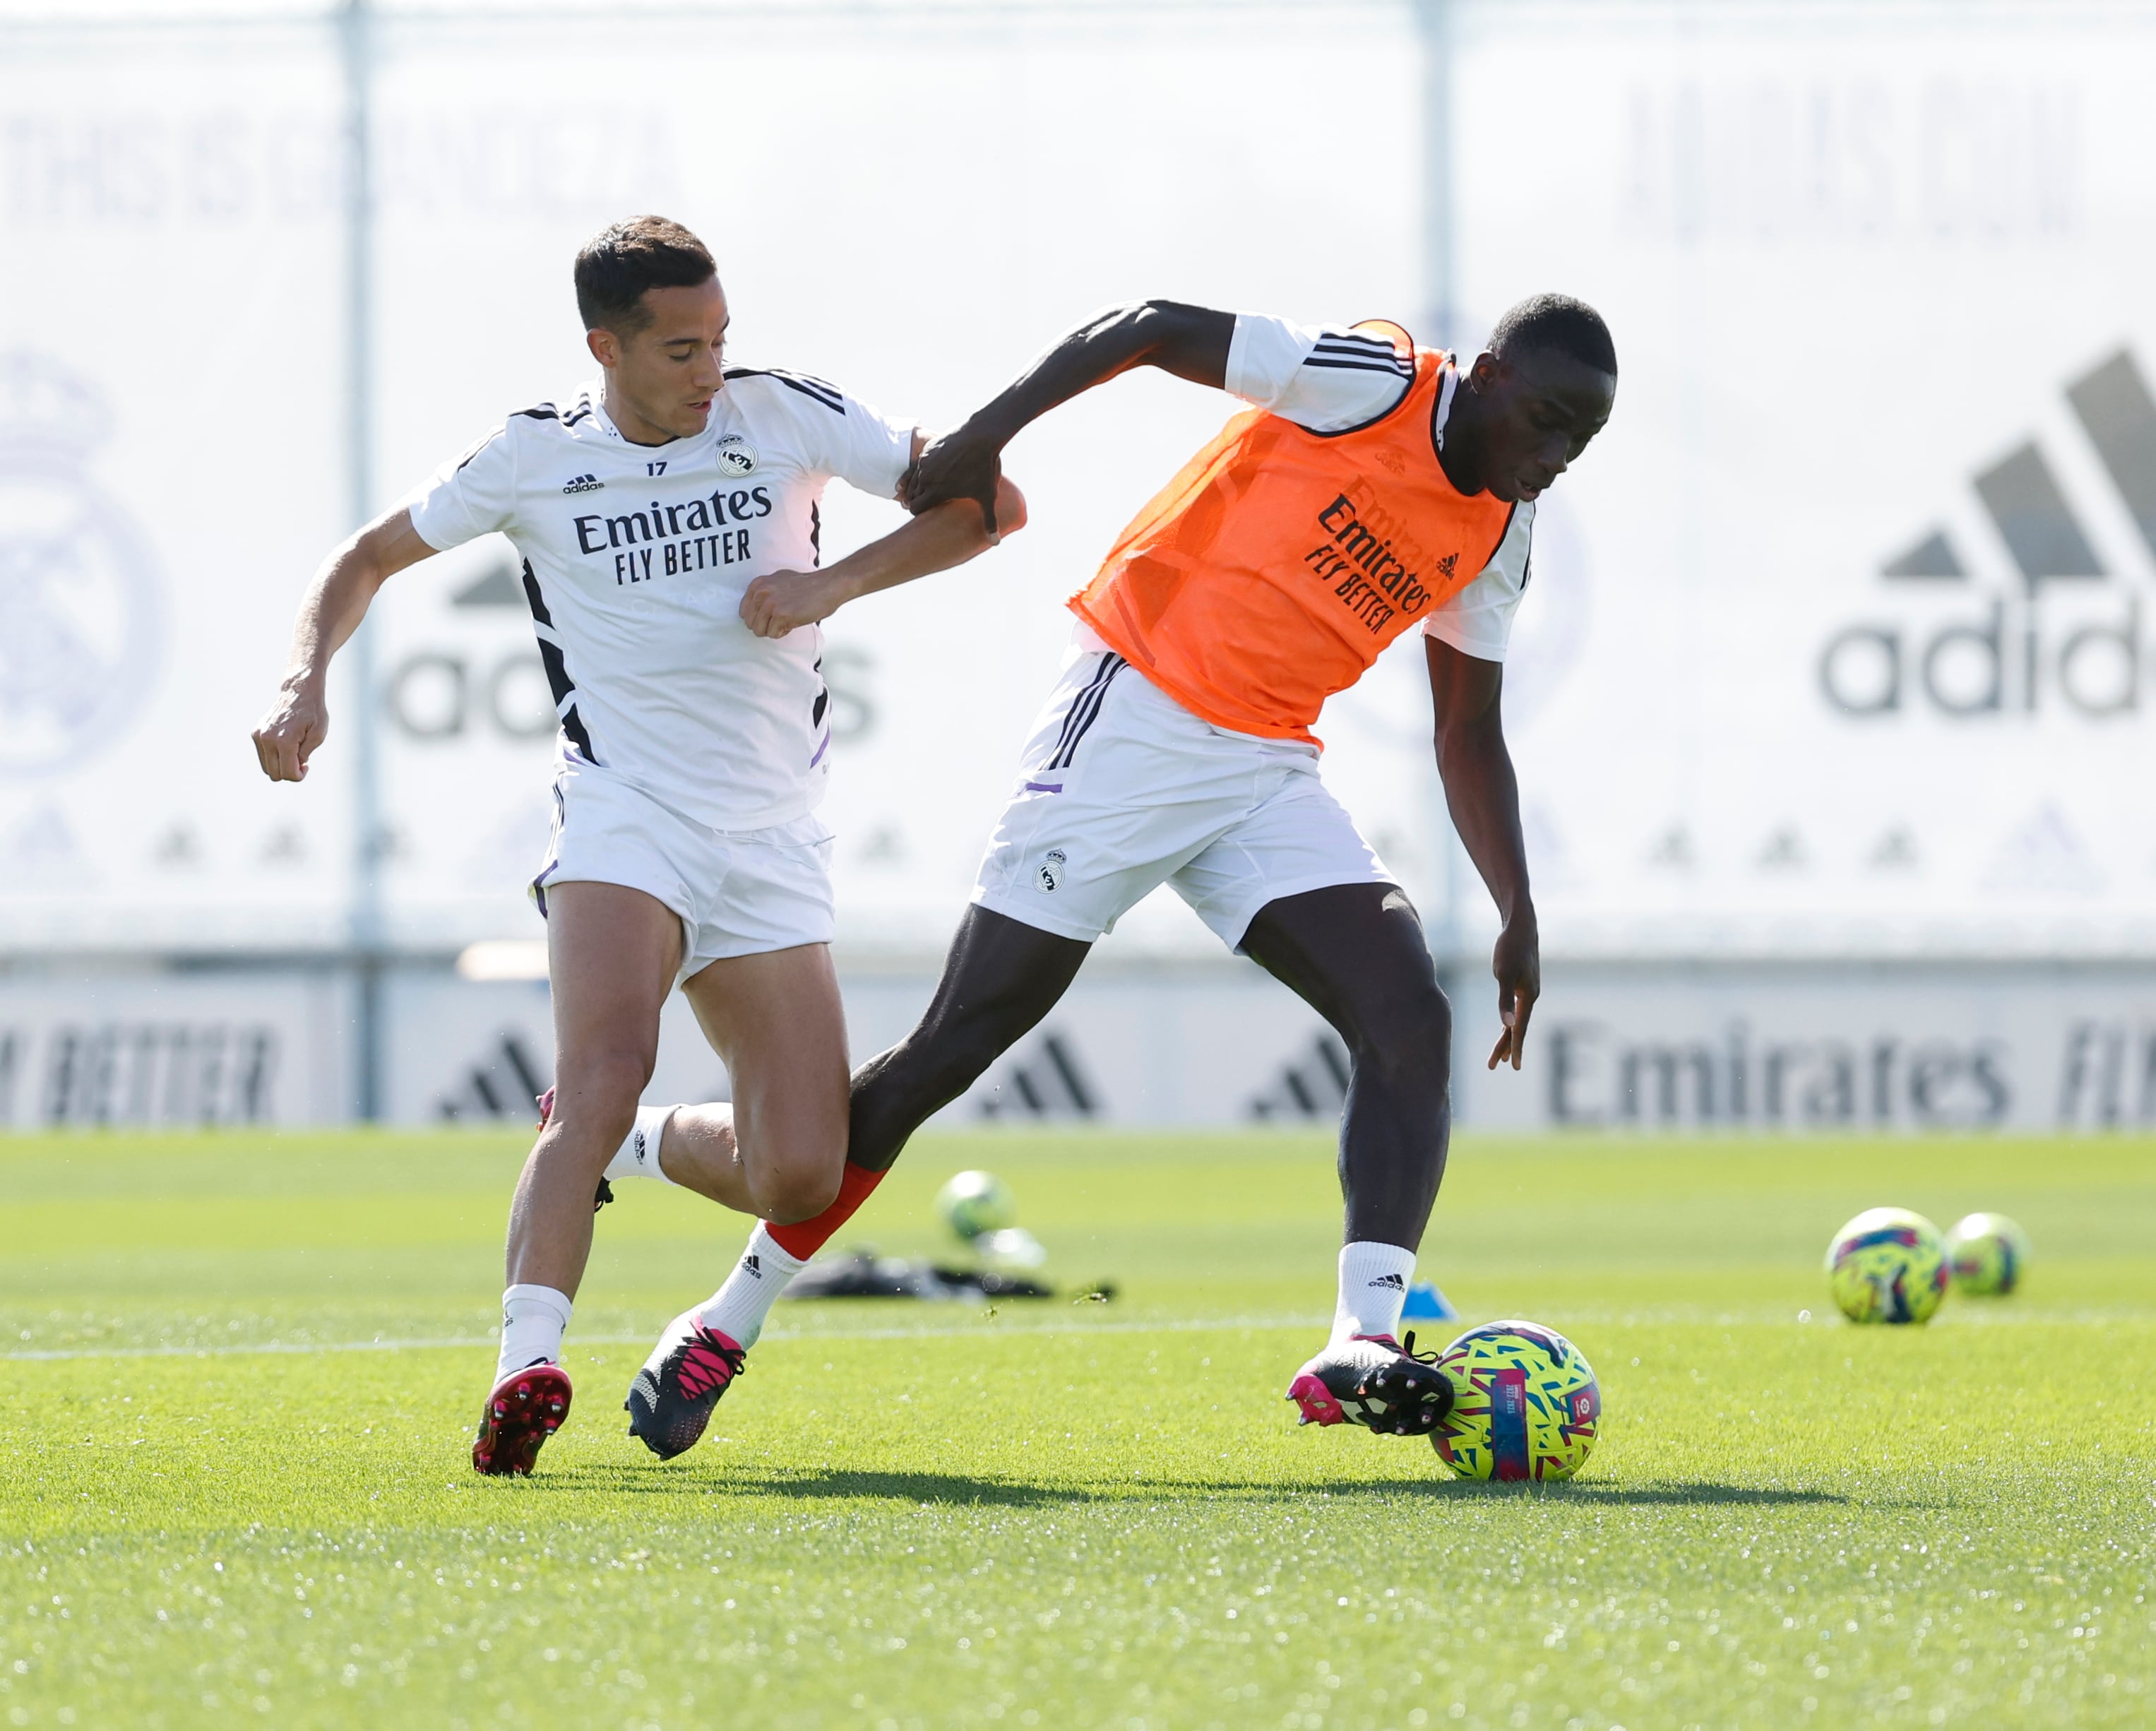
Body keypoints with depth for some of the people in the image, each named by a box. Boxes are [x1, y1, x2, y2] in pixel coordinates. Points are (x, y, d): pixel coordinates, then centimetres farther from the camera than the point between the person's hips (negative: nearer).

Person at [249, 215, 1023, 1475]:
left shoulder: (785, 416, 0)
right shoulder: (535, 459, 0)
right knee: (610, 1070, -31)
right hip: (622, 825, -2)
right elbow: (371, 559, 13)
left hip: (775, 847, 2)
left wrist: (833, 584, -11)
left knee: (802, 1175, -7)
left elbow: (989, 501, 2)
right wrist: (306, 682, -5)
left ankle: (632, 1145, 24)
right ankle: (526, 1371, -38)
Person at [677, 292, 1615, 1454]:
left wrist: (1517, 915, 10)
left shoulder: (1499, 533, 9)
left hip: (1267, 770, 7)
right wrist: (981, 441, -13)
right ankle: (738, 1311, 6)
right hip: (1132, 723, -6)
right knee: (955, 1047, -6)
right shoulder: (1368, 384, -12)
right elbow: (1150, 327, -8)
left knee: (1411, 1020, -15)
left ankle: (1361, 1343, -25)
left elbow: (1469, 734, 17)